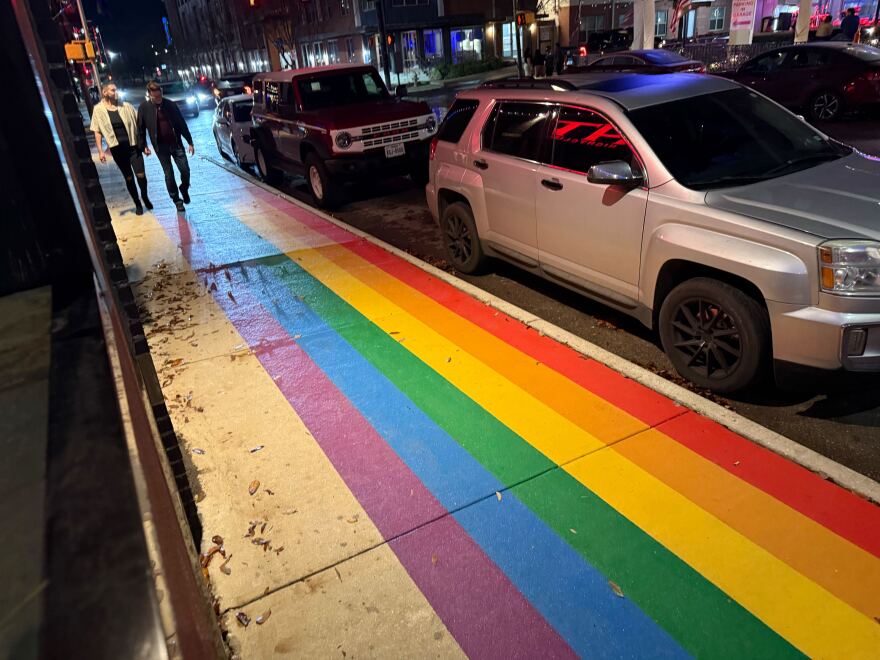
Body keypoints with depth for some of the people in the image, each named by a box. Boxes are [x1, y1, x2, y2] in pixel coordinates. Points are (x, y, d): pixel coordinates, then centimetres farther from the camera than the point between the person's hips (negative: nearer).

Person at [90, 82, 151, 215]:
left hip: (133, 146, 1)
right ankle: (137, 204, 22)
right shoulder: (98, 109, -1)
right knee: (129, 177, 7)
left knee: (141, 175, -5)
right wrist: (100, 151, -7)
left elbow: (139, 123, 7)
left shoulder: (126, 106, 2)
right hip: (117, 149, -1)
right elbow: (97, 132, 0)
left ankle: (145, 196, 24)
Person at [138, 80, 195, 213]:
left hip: (176, 143, 1)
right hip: (160, 146, -1)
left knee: (185, 170, -3)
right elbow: (141, 128, 3)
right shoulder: (144, 107, -3)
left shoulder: (170, 104, -1)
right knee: (169, 174, 4)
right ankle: (177, 200, 16)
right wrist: (143, 146, 1)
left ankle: (184, 189, 28)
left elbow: (182, 123, 3)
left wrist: (190, 142, 2)